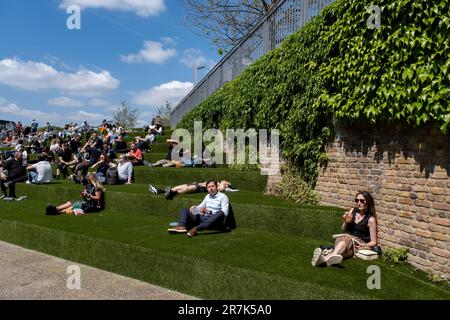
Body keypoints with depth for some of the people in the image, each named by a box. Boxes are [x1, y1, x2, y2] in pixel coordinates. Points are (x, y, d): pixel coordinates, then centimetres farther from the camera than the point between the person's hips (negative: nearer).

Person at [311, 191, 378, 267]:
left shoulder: (370, 219, -3)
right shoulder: (352, 211, 11)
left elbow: (373, 242, 0)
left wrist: (364, 245, -21)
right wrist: (346, 222, 0)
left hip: (358, 245, -4)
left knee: (346, 239, -37)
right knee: (343, 237, -34)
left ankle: (326, 258, -64)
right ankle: (333, 256, -66)